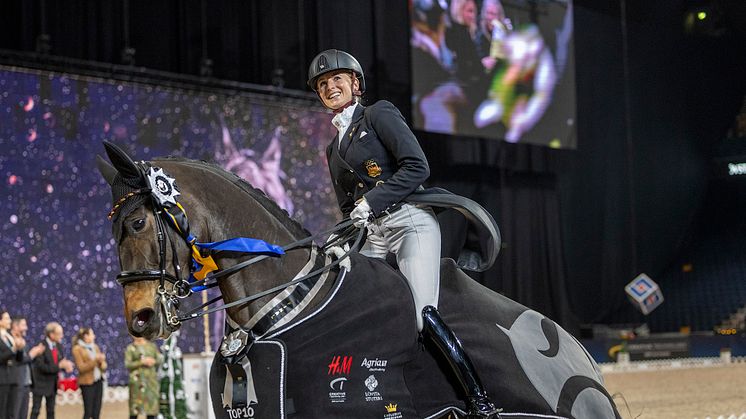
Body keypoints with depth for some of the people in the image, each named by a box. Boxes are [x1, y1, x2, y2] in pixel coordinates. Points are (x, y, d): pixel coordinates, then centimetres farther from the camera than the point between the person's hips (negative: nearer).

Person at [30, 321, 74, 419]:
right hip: (40, 382, -7)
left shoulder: (58, 345, 1)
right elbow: (42, 367, -25)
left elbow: (61, 361, 10)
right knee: (36, 410, -3)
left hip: (53, 383, 7)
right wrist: (59, 366, -27)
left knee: (51, 410, 12)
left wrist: (66, 366, -14)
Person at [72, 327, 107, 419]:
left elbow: (103, 364, 16)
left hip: (98, 381, 6)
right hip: (87, 383, -6)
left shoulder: (95, 347, 11)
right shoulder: (77, 349, -7)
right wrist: (95, 360, -22)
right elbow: (81, 368, -15)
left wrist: (103, 364, -8)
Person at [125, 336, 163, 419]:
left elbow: (160, 359, 12)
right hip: (137, 380, -3)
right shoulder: (130, 348, 1)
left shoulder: (152, 345, 11)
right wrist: (142, 362, -15)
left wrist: (153, 361, -10)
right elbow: (127, 364, -6)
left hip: (151, 379, 3)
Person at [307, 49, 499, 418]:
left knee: (423, 314, -22)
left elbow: (417, 167, -10)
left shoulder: (378, 115, 2)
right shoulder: (334, 149, 24)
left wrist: (370, 202, -14)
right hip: (373, 236, 8)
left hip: (410, 222, -8)